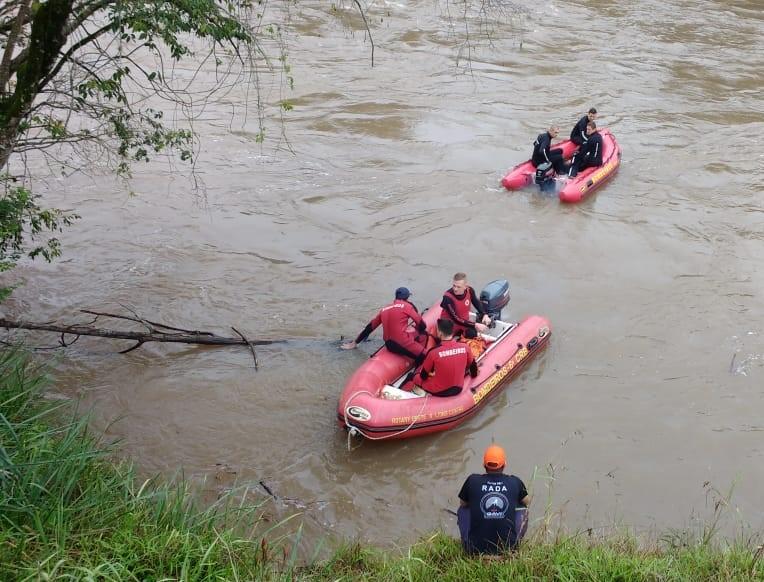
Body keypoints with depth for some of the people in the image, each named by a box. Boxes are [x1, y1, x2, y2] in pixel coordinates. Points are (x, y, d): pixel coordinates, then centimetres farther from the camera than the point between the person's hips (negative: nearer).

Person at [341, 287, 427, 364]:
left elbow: (369, 327, 25)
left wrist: (354, 343, 35)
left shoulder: (384, 309, 19)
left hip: (389, 345, 6)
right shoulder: (407, 305, 4)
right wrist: (420, 331, 31)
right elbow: (421, 325, 6)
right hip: (403, 343, -6)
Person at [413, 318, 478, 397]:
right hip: (458, 389, 2)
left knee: (417, 378, 24)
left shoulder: (434, 352, -23)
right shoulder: (465, 347, -13)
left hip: (439, 391, -2)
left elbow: (423, 376, -7)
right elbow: (471, 365, 7)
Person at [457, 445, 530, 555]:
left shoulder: (473, 480, -5)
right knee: (522, 509, 25)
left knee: (463, 510, 25)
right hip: (508, 547, 1)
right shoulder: (514, 482, -2)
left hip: (476, 549, 0)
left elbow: (462, 503, 15)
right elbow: (527, 501, 20)